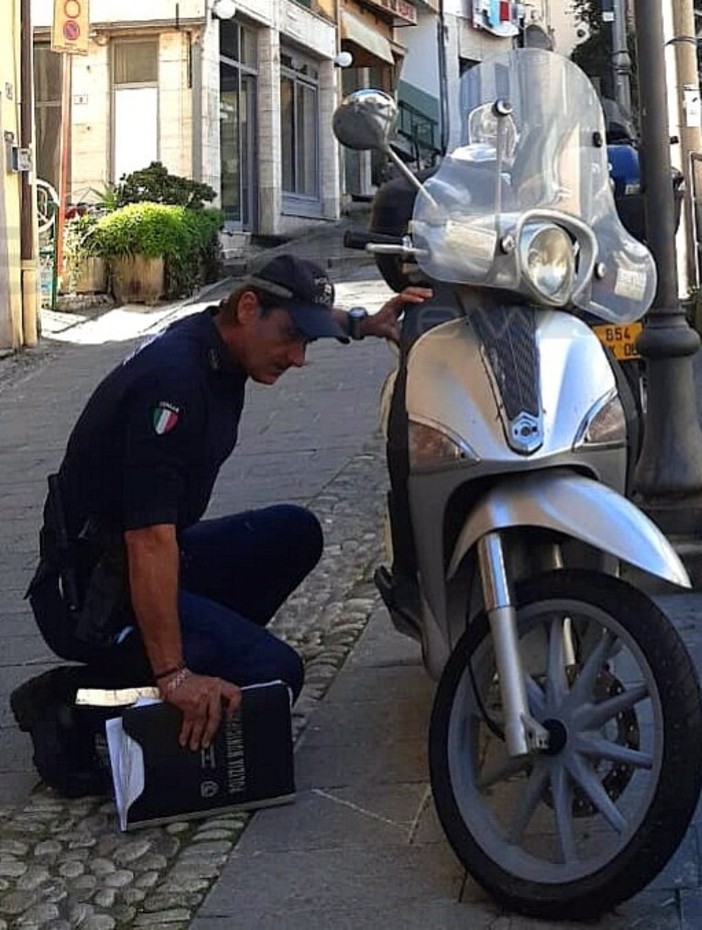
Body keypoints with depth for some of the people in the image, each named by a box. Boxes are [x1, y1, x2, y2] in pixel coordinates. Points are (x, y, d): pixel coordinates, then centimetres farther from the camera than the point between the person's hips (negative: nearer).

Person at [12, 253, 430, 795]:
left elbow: (308, 312, 29)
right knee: (273, 673, -18)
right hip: (94, 592, -10)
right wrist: (174, 676, -34)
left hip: (152, 561, 10)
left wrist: (364, 323, 9)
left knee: (295, 533, 7)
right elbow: (149, 538, -32)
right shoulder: (173, 376, -25)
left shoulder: (222, 341, 4)